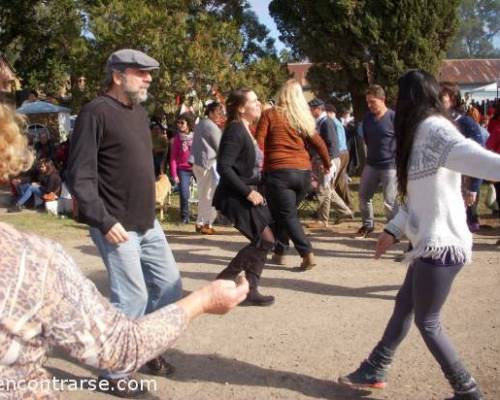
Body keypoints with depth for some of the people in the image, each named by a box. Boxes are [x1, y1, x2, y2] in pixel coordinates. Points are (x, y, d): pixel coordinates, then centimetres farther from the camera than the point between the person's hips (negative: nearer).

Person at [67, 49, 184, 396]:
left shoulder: (140, 111, 12)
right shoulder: (97, 112, -13)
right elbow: (79, 176, -17)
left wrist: (150, 208, 15)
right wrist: (104, 220, -22)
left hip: (148, 223, 8)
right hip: (117, 226, -8)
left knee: (169, 285, 13)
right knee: (132, 296, -4)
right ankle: (114, 372, 15)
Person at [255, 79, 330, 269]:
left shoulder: (270, 114, 0)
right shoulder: (305, 118, 9)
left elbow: (259, 144, -5)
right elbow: (319, 144, 14)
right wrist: (327, 164, 31)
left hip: (278, 172, -4)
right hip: (304, 173, 4)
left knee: (287, 216, -1)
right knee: (284, 213, 20)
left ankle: (307, 254, -14)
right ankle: (279, 252, 23)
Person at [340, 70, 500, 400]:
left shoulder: (433, 128, -17)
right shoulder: (422, 133, 15)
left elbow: (472, 156, -36)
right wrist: (394, 230, 13)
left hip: (441, 244, -10)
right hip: (432, 242, 10)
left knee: (427, 321, 4)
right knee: (404, 306, 18)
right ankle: (374, 371, 32)